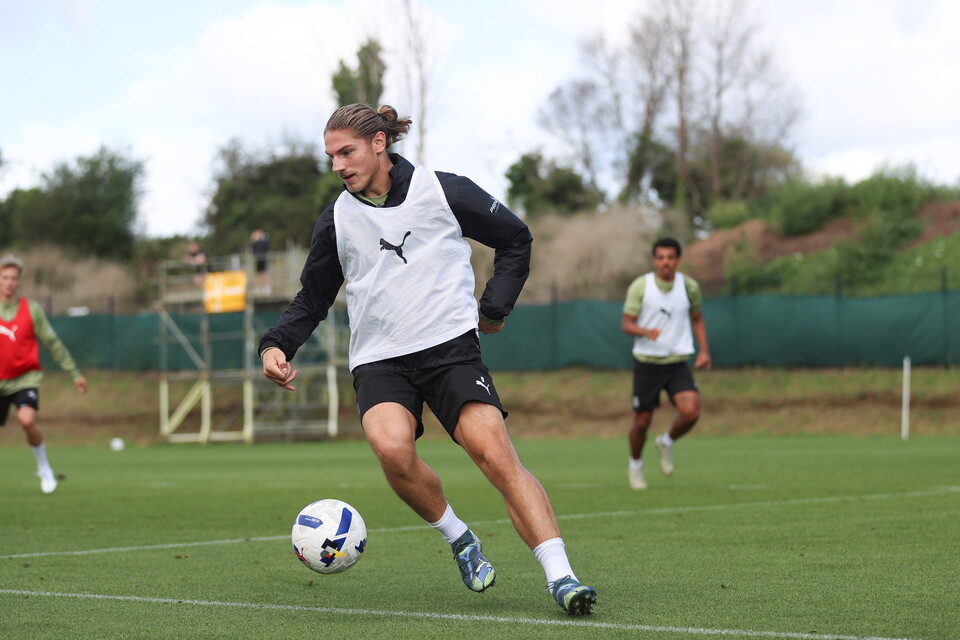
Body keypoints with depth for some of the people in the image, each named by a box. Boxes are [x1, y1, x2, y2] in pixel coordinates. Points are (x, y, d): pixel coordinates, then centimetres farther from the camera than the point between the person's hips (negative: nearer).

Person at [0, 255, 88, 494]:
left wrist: (75, 373, 6)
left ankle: (43, 467, -6)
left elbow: (52, 343, 5)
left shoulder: (31, 309, -2)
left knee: (27, 419, -27)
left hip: (25, 378, -2)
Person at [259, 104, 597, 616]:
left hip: (450, 346, -2)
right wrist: (277, 345, 3)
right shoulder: (336, 220, 10)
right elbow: (312, 299, 20)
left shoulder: (443, 191, 1)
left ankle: (561, 578, -20)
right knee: (391, 446, -29)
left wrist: (494, 307, 5)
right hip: (378, 361, 2)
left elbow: (515, 238, 13)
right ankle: (459, 540, -4)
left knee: (494, 452, -21)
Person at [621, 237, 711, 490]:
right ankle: (635, 464, 32)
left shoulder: (689, 286, 2)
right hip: (646, 362, -1)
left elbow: (697, 319, 17)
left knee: (691, 411, -20)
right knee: (642, 422, 3)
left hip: (678, 362, 1)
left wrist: (704, 350, 5)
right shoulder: (640, 286, -5)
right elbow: (626, 324, -6)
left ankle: (667, 443, 11)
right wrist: (645, 331, -27)